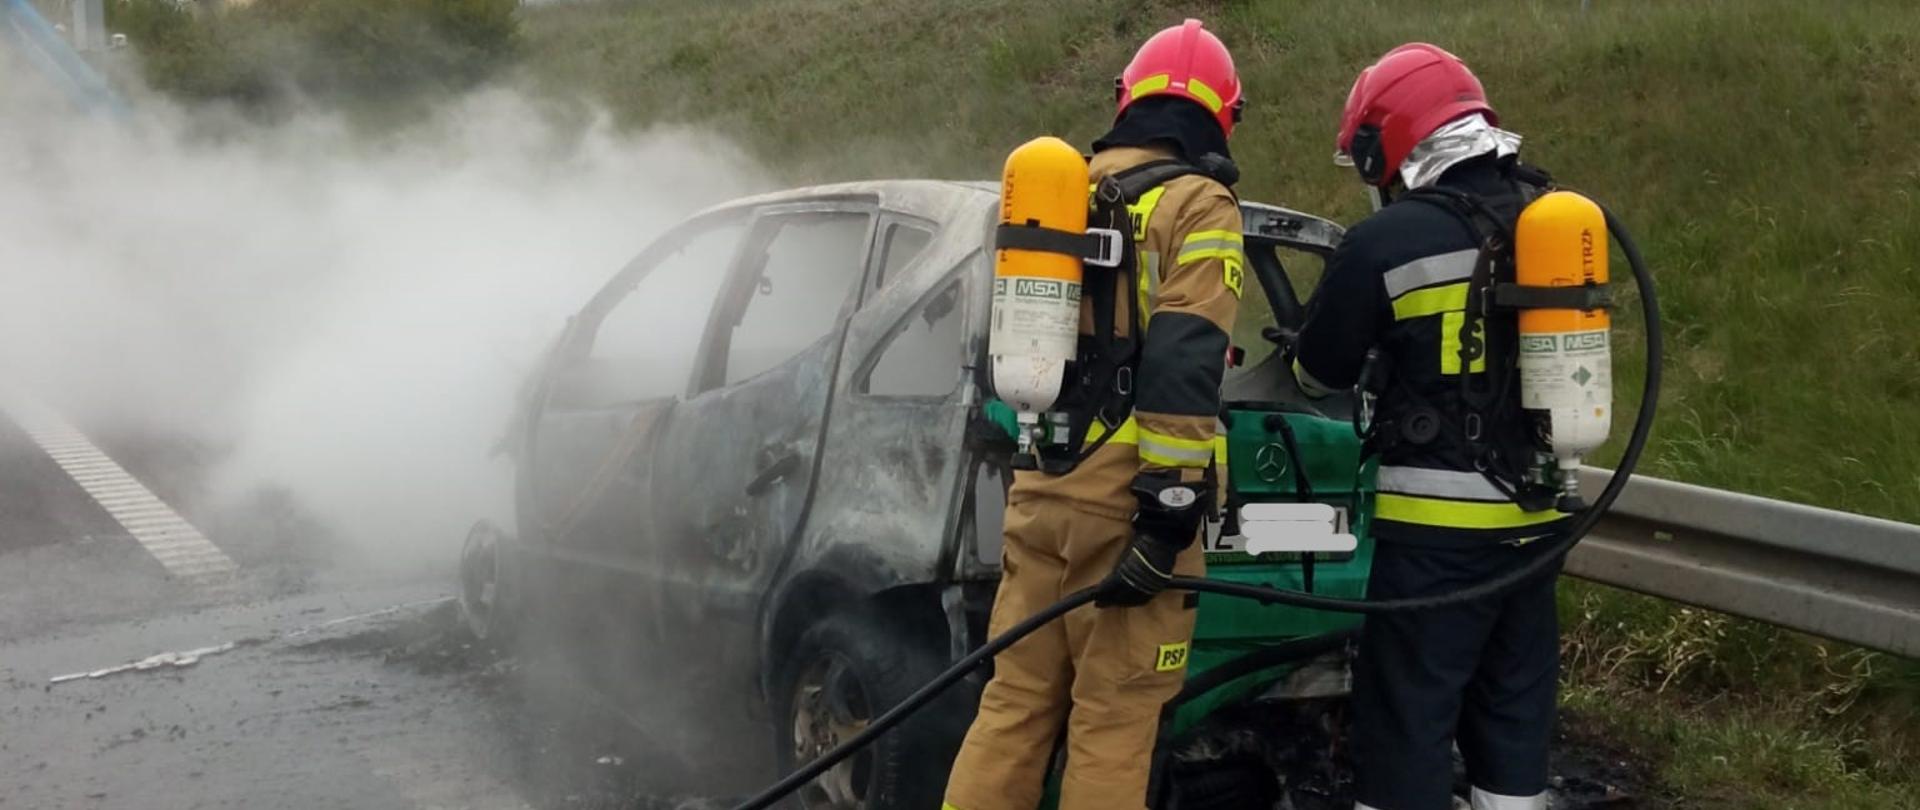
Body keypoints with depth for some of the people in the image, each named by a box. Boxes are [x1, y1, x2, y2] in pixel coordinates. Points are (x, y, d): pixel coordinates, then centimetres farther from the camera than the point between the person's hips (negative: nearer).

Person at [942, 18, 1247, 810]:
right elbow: (1183, 370, -16)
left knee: (1014, 703, 12)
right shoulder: (1196, 206, -5)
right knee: (1112, 720, 1)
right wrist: (1171, 509, -18)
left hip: (1041, 493, 6)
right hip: (1126, 503, -6)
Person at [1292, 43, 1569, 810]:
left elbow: (1319, 373, -2)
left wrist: (1380, 351, 21)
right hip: (1536, 515, 7)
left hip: (1438, 522, -6)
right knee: (1513, 700, 16)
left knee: (1408, 711, 1)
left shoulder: (1388, 241, -13)